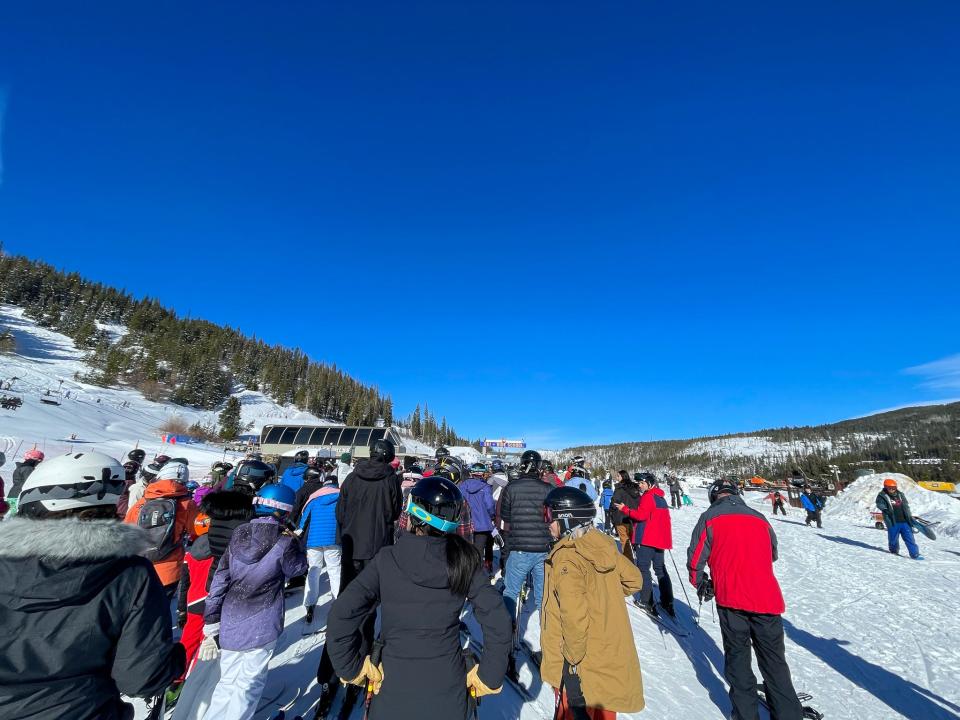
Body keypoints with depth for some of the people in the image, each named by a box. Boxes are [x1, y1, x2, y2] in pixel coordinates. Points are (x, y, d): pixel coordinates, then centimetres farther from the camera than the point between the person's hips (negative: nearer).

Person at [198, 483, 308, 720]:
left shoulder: (238, 535, -5)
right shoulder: (284, 542, -22)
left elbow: (219, 581, 0)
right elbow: (299, 567, -2)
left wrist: (211, 627, 9)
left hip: (229, 625, 6)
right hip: (260, 629, -5)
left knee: (228, 682, 25)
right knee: (249, 684, 14)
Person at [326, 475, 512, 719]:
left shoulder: (387, 560, -17)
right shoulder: (464, 560, -13)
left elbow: (341, 617, -19)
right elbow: (497, 621, -12)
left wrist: (352, 668, -3)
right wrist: (489, 677, 1)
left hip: (394, 686, -1)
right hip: (448, 689, 1)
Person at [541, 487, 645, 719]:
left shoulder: (566, 557, -26)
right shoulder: (603, 545, -4)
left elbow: (574, 617, -31)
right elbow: (634, 580, 8)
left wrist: (572, 661, -18)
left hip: (582, 665, -7)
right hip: (611, 656, 7)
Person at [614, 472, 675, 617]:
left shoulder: (648, 496, -13)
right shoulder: (660, 497, 15)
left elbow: (642, 515, -21)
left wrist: (625, 509, -16)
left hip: (647, 539, -9)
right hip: (660, 539, 9)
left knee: (643, 568, -1)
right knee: (660, 569, 15)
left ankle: (646, 601, 1)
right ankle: (667, 603, 18)